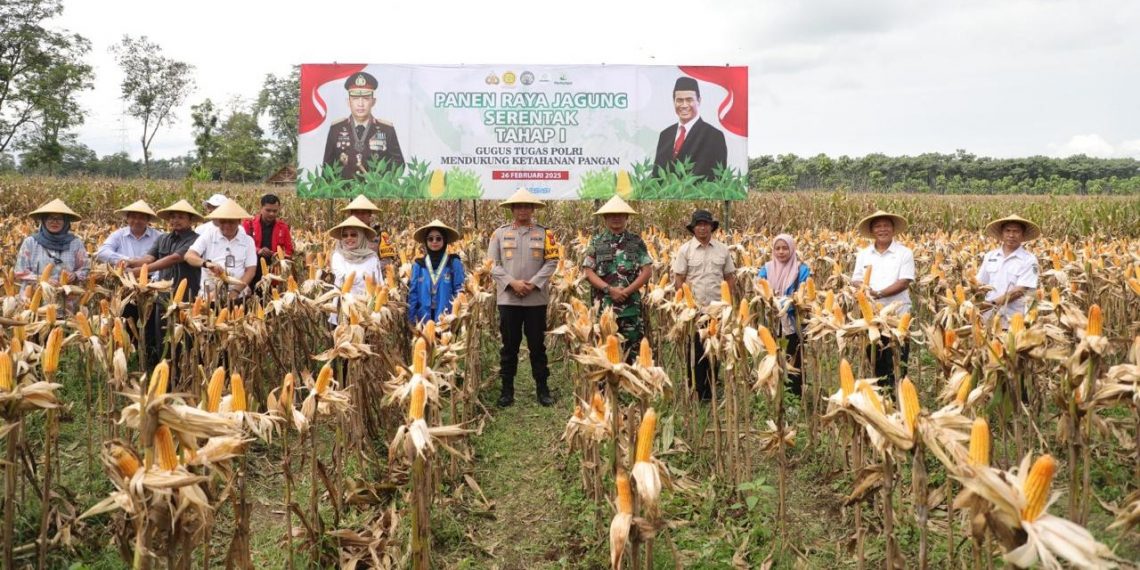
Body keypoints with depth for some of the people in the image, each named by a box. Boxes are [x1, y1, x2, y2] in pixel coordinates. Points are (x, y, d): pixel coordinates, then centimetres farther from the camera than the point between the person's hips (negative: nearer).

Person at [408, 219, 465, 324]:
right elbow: (413, 293, 8)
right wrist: (412, 320, 2)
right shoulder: (418, 265, 7)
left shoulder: (454, 263, 1)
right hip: (424, 319, 2)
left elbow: (460, 292, 0)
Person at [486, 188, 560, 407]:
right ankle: (507, 389, 16)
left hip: (536, 298, 0)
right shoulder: (500, 233, 4)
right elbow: (493, 264, 0)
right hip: (508, 298, 0)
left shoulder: (544, 233, 4)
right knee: (509, 345, 7)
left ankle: (542, 388, 16)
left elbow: (552, 262, -1)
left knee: (537, 344, 6)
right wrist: (512, 283, -12)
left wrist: (533, 283, -13)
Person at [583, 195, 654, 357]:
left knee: (632, 348, 4)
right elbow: (589, 272, -1)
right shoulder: (596, 242, 5)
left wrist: (627, 291, -11)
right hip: (604, 305, 0)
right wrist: (609, 289, -14)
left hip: (631, 305, 1)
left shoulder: (637, 242, 6)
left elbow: (647, 270, 0)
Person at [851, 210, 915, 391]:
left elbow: (904, 282, -11)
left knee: (897, 364, -3)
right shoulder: (863, 254, 10)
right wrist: (862, 287, -16)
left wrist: (879, 293, -22)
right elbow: (855, 280, 8)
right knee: (875, 361, 11)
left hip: (897, 315, -4)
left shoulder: (904, 253, -2)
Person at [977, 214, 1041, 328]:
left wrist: (992, 303, -21)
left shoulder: (1029, 260, -4)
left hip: (1014, 320, -3)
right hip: (988, 316, 3)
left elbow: (1020, 290, -12)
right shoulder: (990, 256, 9)